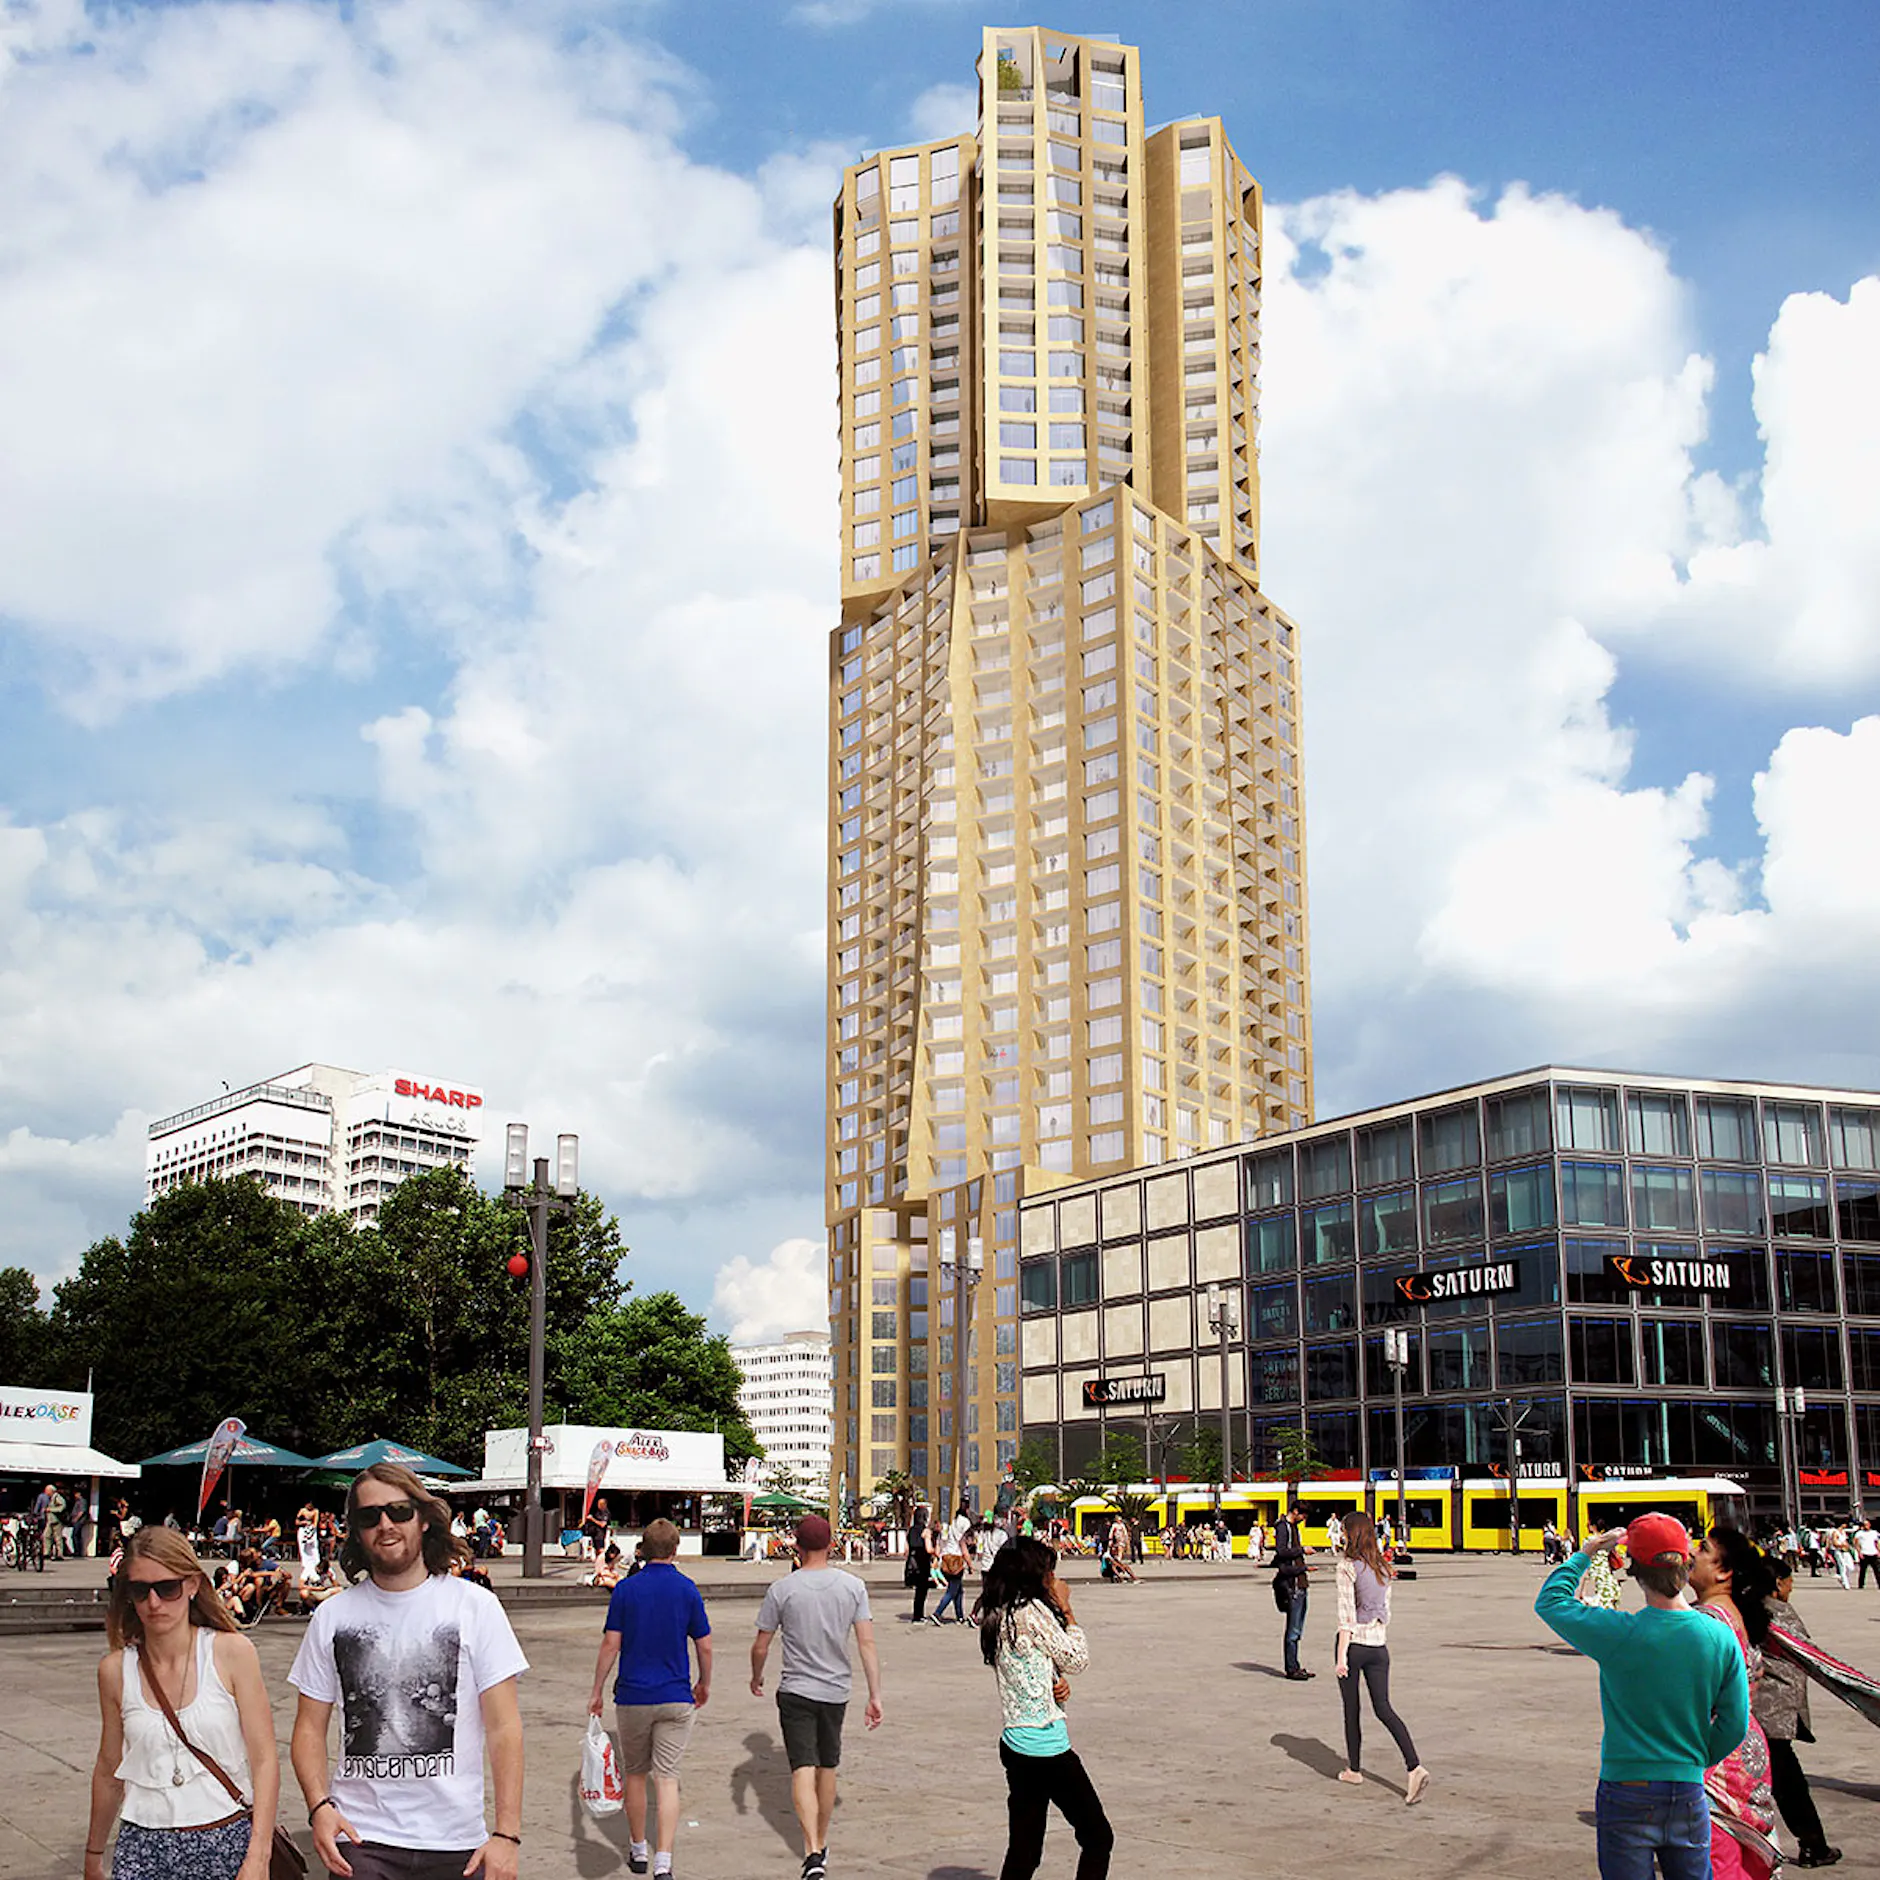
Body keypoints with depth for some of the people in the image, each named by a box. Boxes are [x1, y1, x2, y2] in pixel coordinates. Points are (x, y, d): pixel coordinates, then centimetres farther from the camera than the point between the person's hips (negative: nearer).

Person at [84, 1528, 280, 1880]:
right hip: (144, 1848, 2)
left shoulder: (232, 1653, -6)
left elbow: (265, 1760, -7)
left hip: (227, 1840, -2)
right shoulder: (115, 1670, 1)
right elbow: (109, 1771, 15)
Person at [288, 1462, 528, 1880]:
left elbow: (504, 1728, -4)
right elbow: (310, 1727, 7)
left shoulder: (474, 1606, -2)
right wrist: (319, 1805, -11)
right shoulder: (332, 1616, 4)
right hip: (360, 1837, 1)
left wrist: (507, 1833, -12)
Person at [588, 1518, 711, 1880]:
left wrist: (597, 1692, 5)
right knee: (667, 1777, 1)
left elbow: (610, 1645, -5)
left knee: (635, 1774, 16)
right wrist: (704, 1685, 17)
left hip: (632, 1697, 0)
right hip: (676, 1698, 0)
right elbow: (705, 1647, 1)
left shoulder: (625, 1589, -4)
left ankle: (638, 1850, 27)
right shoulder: (688, 1590, -3)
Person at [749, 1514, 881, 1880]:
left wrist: (756, 1678, 16)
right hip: (836, 1691, 3)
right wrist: (875, 1696, -3)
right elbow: (867, 1644, -6)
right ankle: (821, 1844, 30)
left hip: (795, 1692, -3)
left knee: (803, 1770, -4)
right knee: (828, 1768, 18)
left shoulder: (782, 1589, -9)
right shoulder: (853, 1586, -3)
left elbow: (760, 1647, -3)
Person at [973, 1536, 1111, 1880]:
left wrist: (1058, 1684, 1)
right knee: (1098, 1837, 4)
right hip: (1046, 1746, -9)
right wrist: (1065, 1608, 3)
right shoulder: (1032, 1611, -16)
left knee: (1023, 1852, 12)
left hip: (1015, 1744, 9)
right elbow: (1077, 1659, -6)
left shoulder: (997, 1614, 11)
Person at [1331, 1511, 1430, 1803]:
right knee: (1383, 1709, 4)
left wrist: (1341, 1656, -15)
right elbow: (1385, 1611, 15)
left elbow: (1346, 1614, -15)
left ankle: (1354, 1768, 22)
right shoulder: (1383, 1567, 9)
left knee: (1351, 1708, 11)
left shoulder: (1347, 1566, -11)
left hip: (1354, 1643, -5)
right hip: (1379, 1645, 5)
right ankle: (1414, 1767, -12)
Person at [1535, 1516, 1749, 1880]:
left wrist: (1587, 1552, 10)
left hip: (1627, 1798, -3)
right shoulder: (1720, 1638, -7)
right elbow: (1734, 1725, 0)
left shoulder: (1617, 1634, -16)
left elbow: (1549, 1600, 0)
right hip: (1689, 1796, 3)